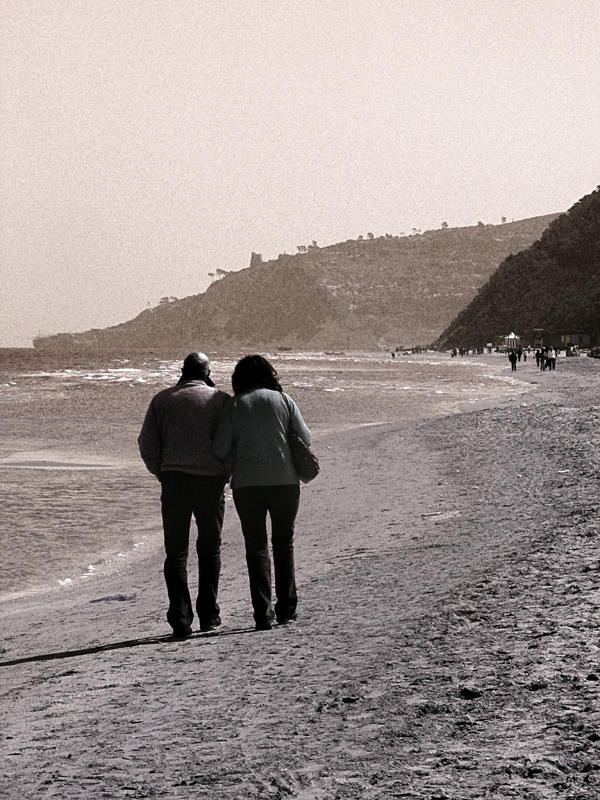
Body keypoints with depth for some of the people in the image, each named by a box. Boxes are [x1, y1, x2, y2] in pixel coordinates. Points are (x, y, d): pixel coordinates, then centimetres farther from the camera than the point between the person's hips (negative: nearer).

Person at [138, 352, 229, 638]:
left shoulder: (162, 399, 5)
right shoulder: (221, 400, 2)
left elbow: (147, 444, 3)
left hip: (174, 482, 0)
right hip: (212, 482, 0)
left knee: (176, 551, 5)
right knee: (210, 550, 13)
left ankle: (180, 618, -3)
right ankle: (208, 615, 15)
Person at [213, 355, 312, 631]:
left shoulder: (234, 404, 0)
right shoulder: (283, 399, 2)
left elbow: (220, 449, -5)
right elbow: (305, 438, 5)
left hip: (247, 484, -1)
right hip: (284, 481, 1)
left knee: (256, 547, 6)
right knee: (284, 544, 15)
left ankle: (263, 613, -1)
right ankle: (286, 608, 16)